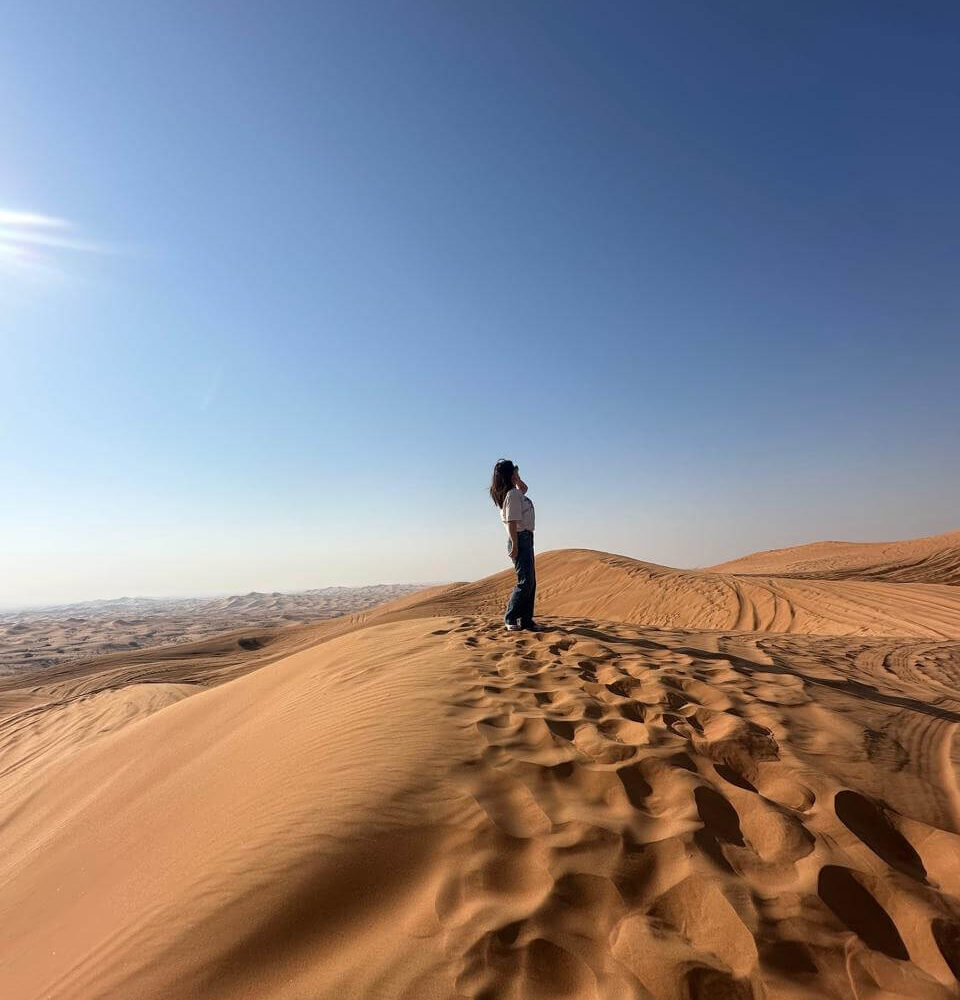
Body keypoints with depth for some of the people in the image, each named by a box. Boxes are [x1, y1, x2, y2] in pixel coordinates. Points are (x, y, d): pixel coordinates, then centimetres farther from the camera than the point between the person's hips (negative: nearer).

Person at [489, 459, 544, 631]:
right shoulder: (512, 494, -13)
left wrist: (516, 478, 19)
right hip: (520, 539, -10)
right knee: (525, 581, -11)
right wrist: (515, 545, -22)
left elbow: (523, 487, 39)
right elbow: (512, 522, -19)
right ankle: (510, 618, -1)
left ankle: (526, 620, 13)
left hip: (526, 539, 10)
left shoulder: (517, 492, 15)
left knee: (530, 582, 10)